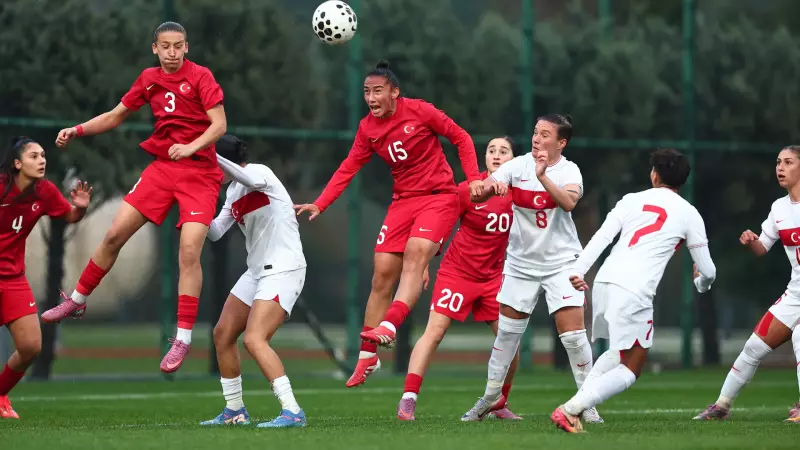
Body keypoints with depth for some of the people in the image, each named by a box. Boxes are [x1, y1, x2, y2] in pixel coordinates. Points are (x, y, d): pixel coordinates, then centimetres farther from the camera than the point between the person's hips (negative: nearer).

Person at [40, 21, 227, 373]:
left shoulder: (200, 77, -8)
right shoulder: (149, 79, 8)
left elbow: (219, 124, -16)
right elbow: (116, 116, 19)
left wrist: (191, 147, -32)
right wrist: (78, 130, 7)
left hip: (199, 170, -5)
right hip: (162, 168, 5)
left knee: (189, 250, -17)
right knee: (115, 233, 1)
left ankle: (183, 338, -12)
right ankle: (77, 301, 21)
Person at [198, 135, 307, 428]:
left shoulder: (259, 172, -12)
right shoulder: (234, 191, 14)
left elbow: (249, 179, -37)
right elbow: (215, 233, 12)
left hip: (283, 270, -10)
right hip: (257, 272, 10)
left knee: (254, 340, -23)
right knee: (222, 334, 12)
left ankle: (292, 412, -26)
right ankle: (235, 411, 25)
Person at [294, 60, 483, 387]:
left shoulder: (419, 111, -11)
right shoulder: (367, 128, 3)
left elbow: (460, 138, -3)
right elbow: (349, 168, 5)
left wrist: (473, 178, -11)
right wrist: (320, 204, -4)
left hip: (439, 197, -5)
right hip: (403, 199, 5)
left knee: (415, 254, -30)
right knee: (382, 273, -1)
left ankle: (389, 326, -44)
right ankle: (367, 356, 5)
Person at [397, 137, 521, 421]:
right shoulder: (468, 190, -13)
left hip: (494, 277, 4)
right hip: (457, 270, -4)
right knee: (434, 332, -14)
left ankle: (499, 404, 16)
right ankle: (408, 400, -14)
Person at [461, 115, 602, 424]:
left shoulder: (568, 171, -10)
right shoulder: (518, 166, -4)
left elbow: (568, 202, -31)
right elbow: (476, 197, -9)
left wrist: (543, 176, -45)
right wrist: (489, 187, -32)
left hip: (561, 262, -3)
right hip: (521, 262, 3)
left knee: (573, 333, -11)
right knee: (507, 331, 8)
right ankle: (491, 397, 23)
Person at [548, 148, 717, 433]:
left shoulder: (632, 200, 16)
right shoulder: (688, 214, 9)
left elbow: (602, 236, 2)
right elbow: (707, 270, 13)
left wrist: (578, 270, -4)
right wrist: (701, 283, 36)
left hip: (604, 282, 5)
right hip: (634, 292, -5)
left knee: (618, 354, 26)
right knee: (630, 371, 5)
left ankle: (578, 403, 8)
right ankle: (570, 410, -12)